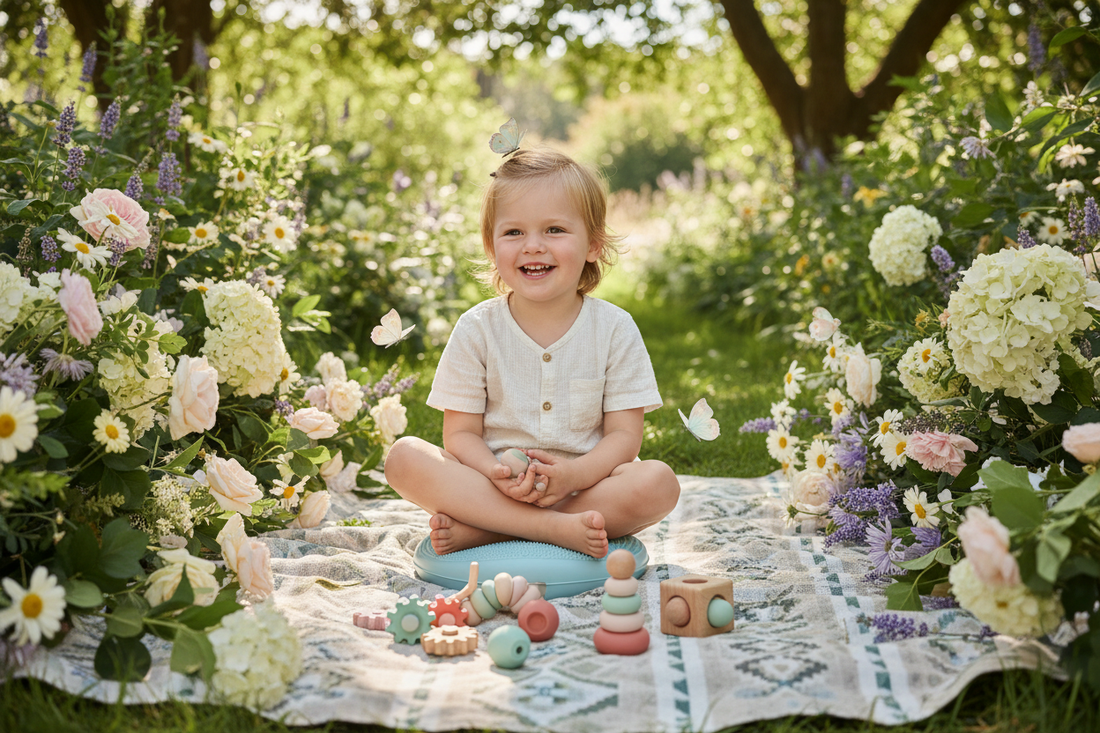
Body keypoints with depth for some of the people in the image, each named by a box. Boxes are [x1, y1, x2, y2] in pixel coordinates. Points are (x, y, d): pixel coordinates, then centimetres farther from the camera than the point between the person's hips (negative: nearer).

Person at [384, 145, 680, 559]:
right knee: (404, 456, -22)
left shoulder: (614, 329, -1)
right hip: (493, 487, 0)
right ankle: (556, 529, -31)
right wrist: (496, 475, -25)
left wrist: (573, 474, -25)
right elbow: (461, 432, -2)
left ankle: (474, 531, -27)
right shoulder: (477, 330, -1)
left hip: (587, 484, 0)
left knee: (658, 483, -29)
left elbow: (625, 434, -4)